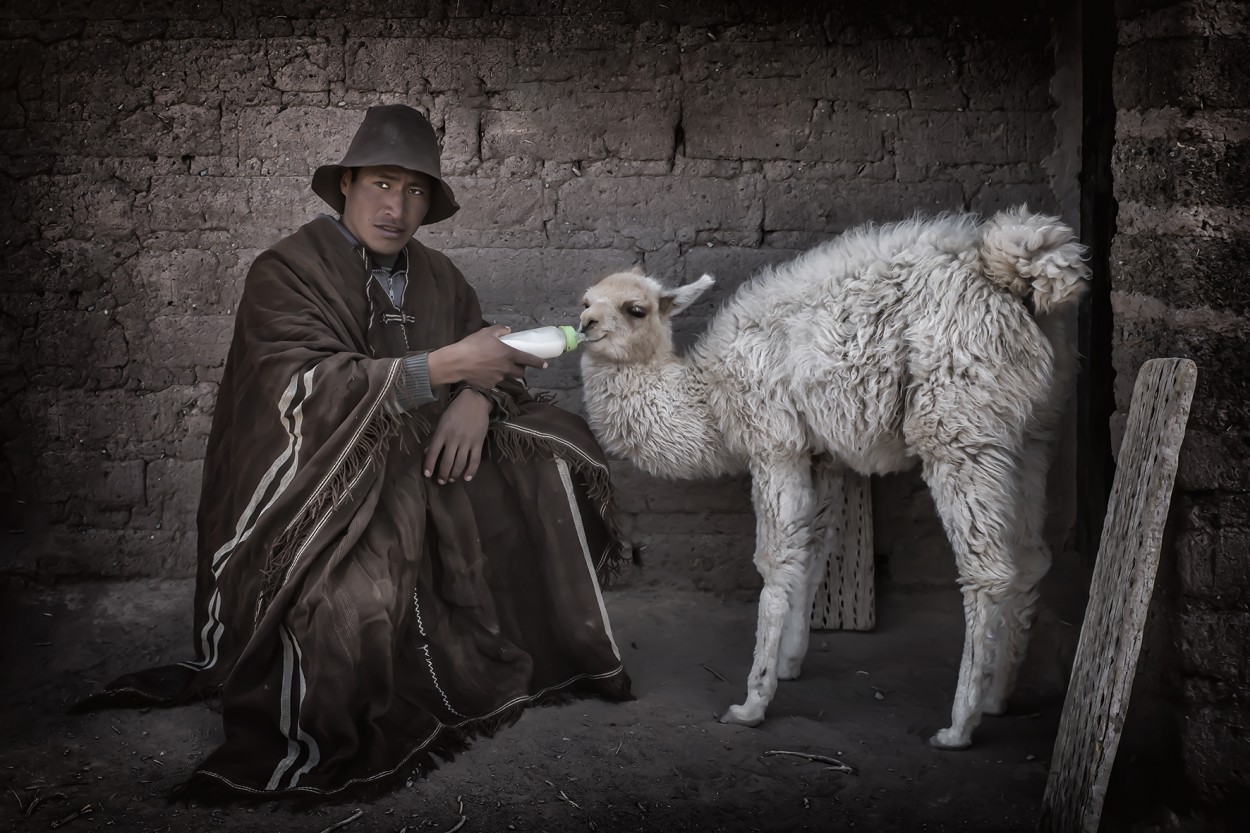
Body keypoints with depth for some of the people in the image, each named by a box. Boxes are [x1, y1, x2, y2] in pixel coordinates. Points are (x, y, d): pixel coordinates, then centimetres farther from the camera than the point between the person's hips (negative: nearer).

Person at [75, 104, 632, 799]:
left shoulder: (435, 278, 10)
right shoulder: (285, 274, -10)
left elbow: (494, 364, 11)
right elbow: (310, 387, -25)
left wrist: (477, 398, -15)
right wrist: (444, 366, -32)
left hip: (419, 468, 7)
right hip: (315, 490, -7)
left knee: (555, 454, -1)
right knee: (360, 593, -36)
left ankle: (558, 655, 9)